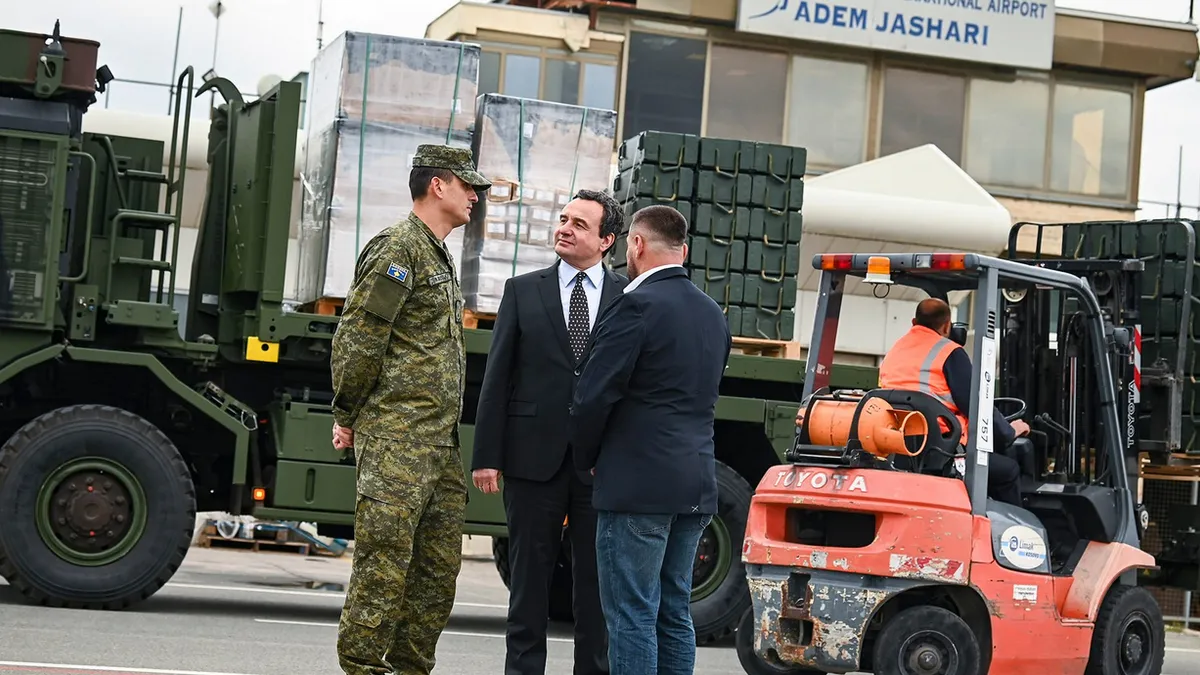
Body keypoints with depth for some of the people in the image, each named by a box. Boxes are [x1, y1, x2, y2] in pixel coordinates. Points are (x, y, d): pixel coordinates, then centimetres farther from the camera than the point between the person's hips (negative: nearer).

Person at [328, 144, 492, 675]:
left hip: (440, 442, 9)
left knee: (439, 567, 10)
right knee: (383, 565, -8)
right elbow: (357, 337, -14)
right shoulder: (398, 247, -9)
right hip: (396, 438, -9)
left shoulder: (438, 255, 22)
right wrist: (348, 417, -9)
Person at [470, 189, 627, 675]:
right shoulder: (523, 291, 6)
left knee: (597, 578, 6)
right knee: (529, 571, 8)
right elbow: (497, 378, 4)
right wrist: (487, 455, -2)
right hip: (535, 453, 1)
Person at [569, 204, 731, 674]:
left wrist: (587, 458, 3)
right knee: (674, 614, 13)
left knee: (632, 617, -5)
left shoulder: (638, 306, -12)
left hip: (638, 485, -8)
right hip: (696, 486, 8)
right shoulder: (713, 314, 14)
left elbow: (593, 395, -14)